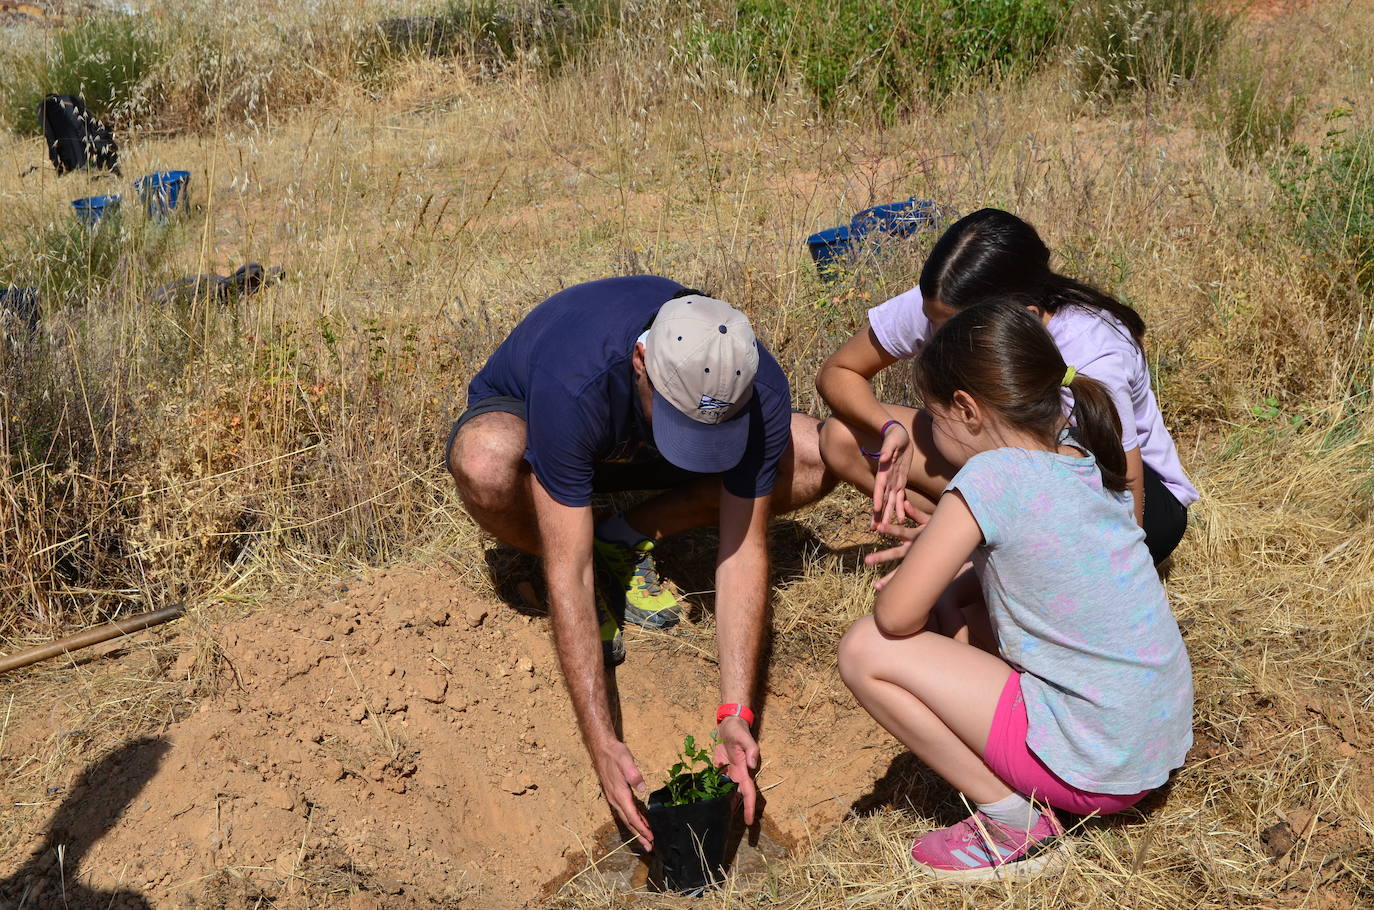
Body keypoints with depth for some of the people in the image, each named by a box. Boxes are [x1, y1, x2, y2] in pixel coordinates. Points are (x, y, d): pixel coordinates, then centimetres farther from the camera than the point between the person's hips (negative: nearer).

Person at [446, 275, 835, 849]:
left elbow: (743, 550, -26)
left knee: (820, 458, -20)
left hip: (636, 454, 3)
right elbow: (568, 574, -41)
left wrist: (735, 715, -34)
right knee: (485, 462, -42)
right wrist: (602, 744, -44)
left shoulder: (759, 393, -31)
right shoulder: (573, 383, -43)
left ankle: (626, 538, -4)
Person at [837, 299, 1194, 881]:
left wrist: (912, 568, 4)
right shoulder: (1081, 460, 2)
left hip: (1097, 769, -8)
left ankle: (1014, 825, 0)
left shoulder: (992, 476, -20)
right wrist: (940, 546, 10)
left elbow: (895, 617, -18)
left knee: (866, 651, -8)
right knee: (957, 591, 18)